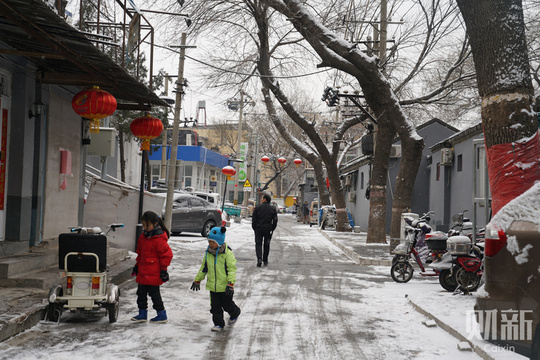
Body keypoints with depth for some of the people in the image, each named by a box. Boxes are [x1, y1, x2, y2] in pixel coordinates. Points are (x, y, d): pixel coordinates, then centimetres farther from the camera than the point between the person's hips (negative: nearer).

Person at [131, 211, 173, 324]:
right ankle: (142, 314, 23)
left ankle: (162, 315, 12)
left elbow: (167, 254, -15)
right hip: (143, 272, 8)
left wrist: (163, 270, -13)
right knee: (141, 292, 12)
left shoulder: (159, 239, -18)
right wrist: (137, 265, 23)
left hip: (154, 274, -8)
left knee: (154, 293, 0)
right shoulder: (143, 237, 9)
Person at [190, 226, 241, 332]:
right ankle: (218, 324, 20)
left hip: (225, 286, -5)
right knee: (215, 306, 7)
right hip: (213, 286, 5)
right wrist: (197, 280, 19)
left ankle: (235, 314, 40)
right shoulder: (208, 253, 3)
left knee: (227, 304, 10)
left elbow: (232, 269, -16)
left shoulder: (227, 253, -15)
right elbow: (203, 268, 16)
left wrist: (230, 283, -24)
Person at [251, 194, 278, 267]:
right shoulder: (273, 208, 3)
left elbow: (253, 219, -3)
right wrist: (272, 229, 8)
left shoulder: (258, 207, -3)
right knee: (267, 245, 15)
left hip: (259, 229, -2)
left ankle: (259, 259, -16)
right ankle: (265, 260, 20)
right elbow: (275, 220, 2)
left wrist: (254, 228, 6)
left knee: (258, 244, 2)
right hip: (268, 229, 2)